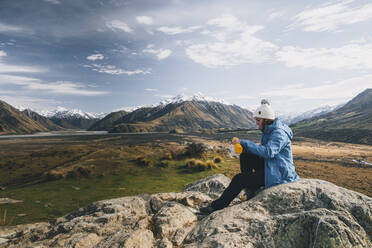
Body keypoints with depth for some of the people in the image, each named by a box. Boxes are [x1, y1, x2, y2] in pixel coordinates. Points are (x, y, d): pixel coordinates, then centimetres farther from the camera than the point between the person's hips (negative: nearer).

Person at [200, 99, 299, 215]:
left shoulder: (279, 133, -20)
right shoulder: (268, 131, 9)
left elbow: (268, 152, -35)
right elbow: (262, 150, 9)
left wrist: (244, 143, -30)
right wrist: (243, 147, -9)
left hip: (280, 175, -9)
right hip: (268, 167, 9)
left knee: (239, 179, -16)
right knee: (245, 156, -4)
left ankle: (217, 206, -3)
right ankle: (251, 188, 5)